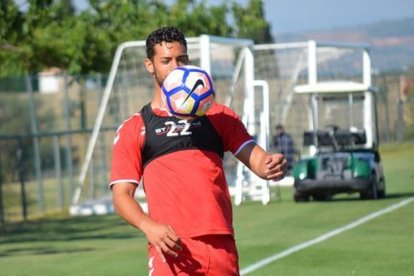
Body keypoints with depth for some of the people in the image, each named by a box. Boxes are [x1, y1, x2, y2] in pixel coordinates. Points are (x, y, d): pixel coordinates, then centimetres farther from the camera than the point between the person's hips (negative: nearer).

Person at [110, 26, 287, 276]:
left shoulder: (218, 116, 18)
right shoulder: (134, 129, 11)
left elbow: (255, 157, 9)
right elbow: (121, 195, 6)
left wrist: (271, 165, -17)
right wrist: (148, 226, -15)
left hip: (222, 246, 3)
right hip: (171, 247, -3)